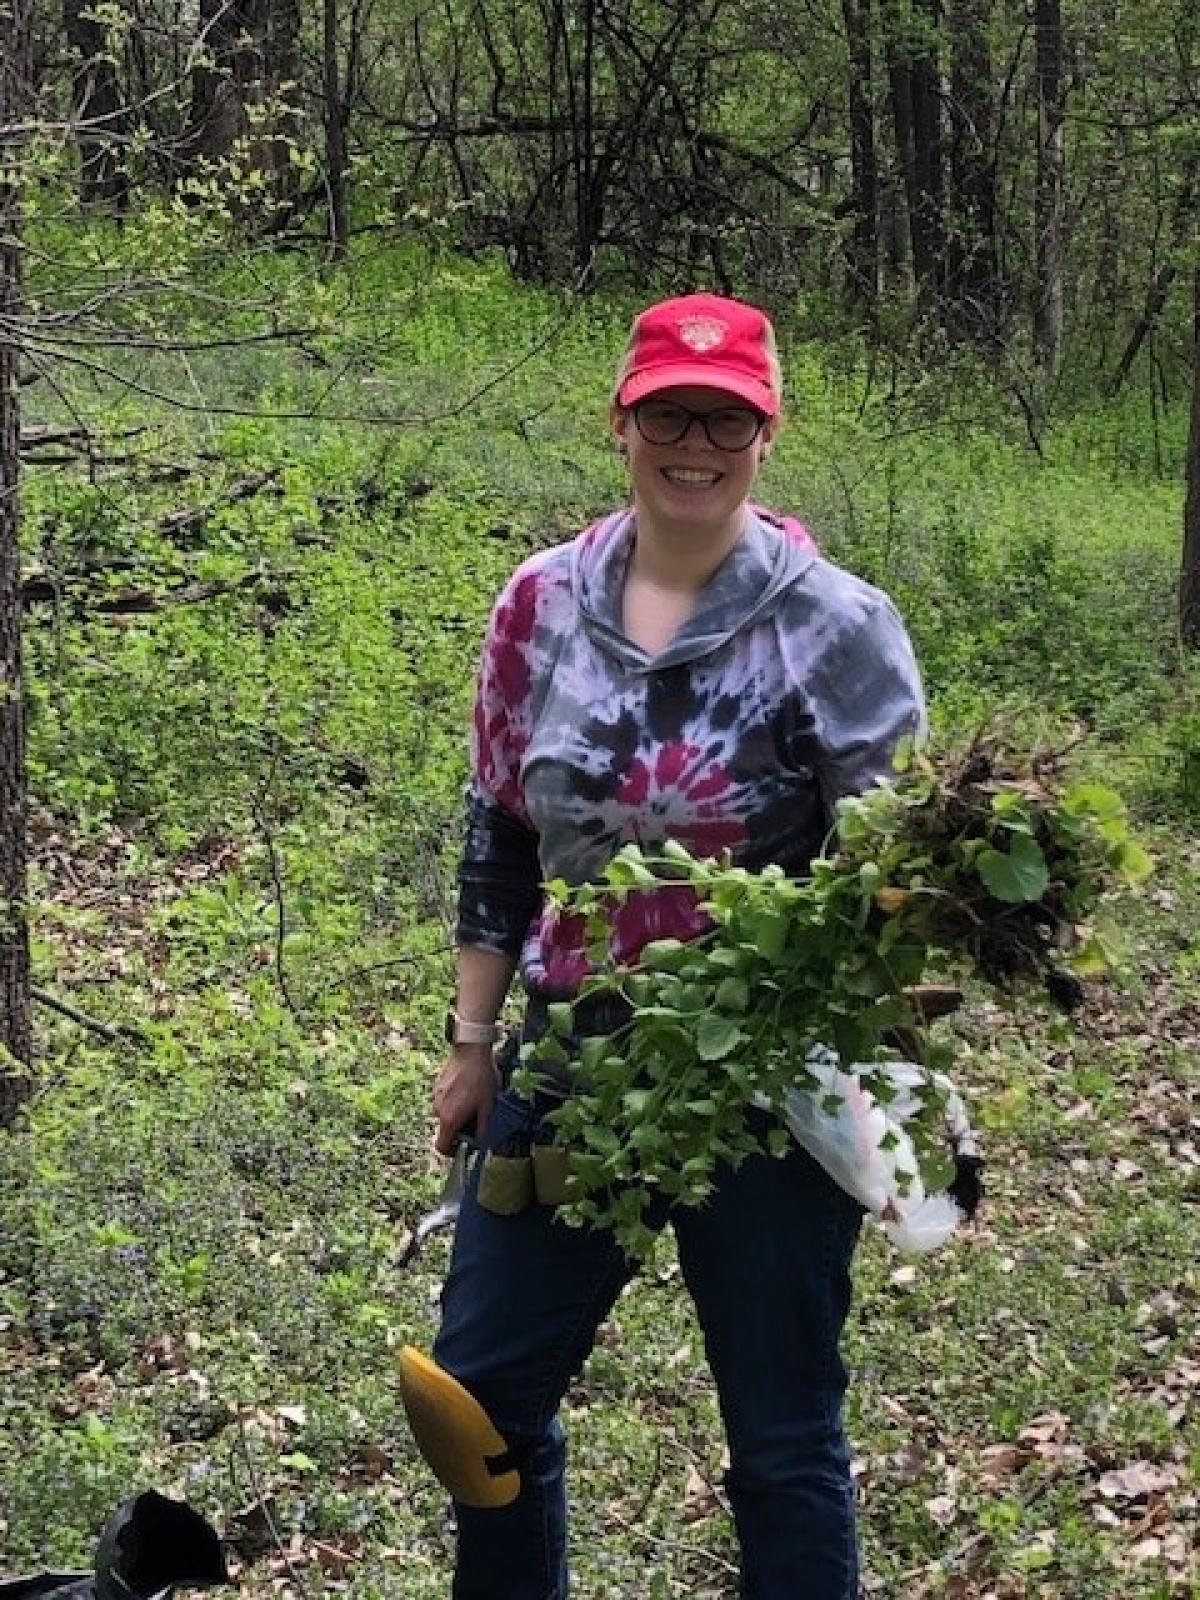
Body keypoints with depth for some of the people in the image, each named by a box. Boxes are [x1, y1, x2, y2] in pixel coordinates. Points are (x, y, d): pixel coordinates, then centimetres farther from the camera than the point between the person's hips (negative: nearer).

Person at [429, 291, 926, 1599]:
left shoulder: (838, 626, -11)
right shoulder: (543, 603, 1)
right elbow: (498, 840, 9)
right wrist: (472, 1041, 10)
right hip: (571, 1065, 5)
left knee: (782, 1437, 8)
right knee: (482, 1388, 15)